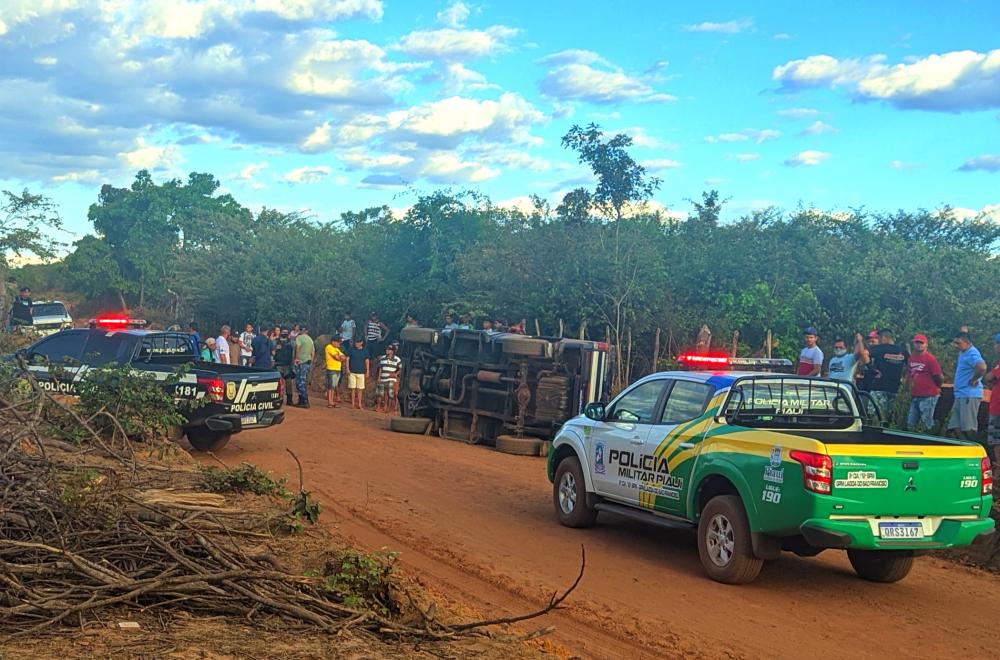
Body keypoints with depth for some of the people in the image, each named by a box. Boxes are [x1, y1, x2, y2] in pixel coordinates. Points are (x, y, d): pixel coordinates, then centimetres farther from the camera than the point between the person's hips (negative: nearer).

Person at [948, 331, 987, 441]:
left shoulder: (972, 354, -16)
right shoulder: (963, 353, 14)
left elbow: (982, 367, -33)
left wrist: (973, 380, -19)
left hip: (970, 395, -10)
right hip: (960, 395, 10)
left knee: (968, 429, -9)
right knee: (955, 427, 8)